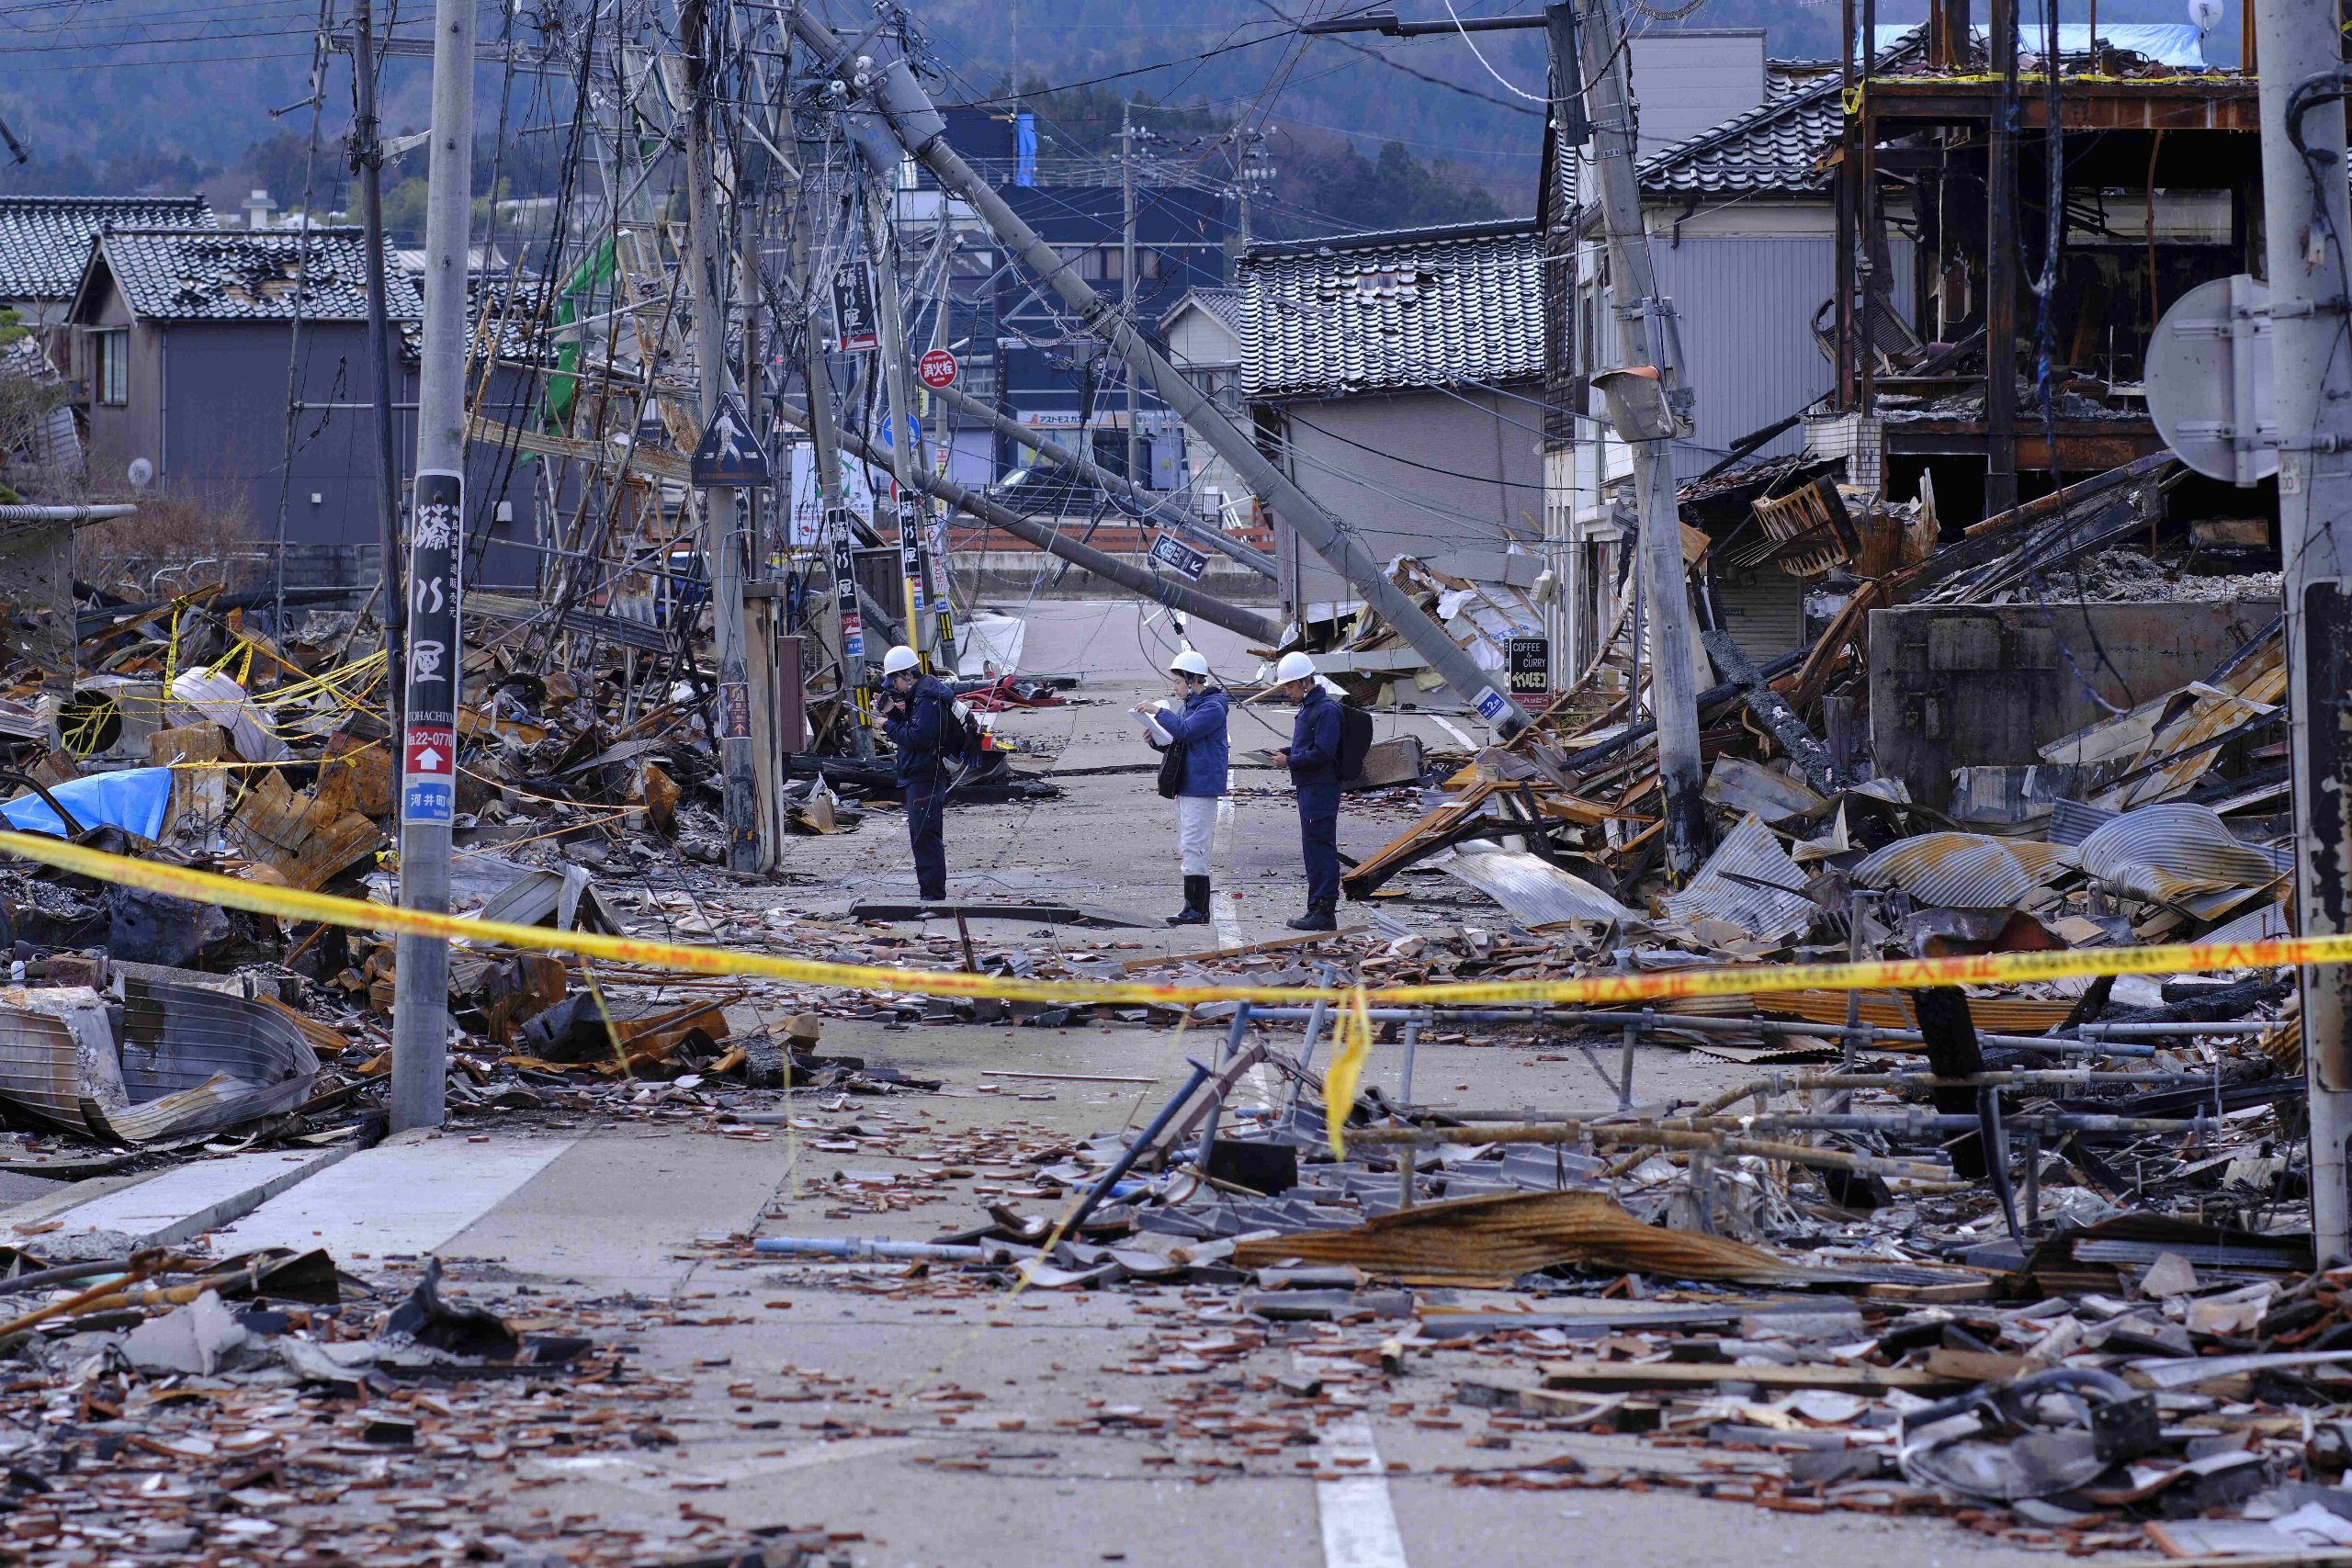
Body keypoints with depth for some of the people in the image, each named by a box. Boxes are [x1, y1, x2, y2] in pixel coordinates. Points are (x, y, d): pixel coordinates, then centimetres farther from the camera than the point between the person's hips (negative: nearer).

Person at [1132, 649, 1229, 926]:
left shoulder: (1212, 708, -12)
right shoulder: (1189, 705, 19)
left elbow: (1185, 730, -25)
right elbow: (1175, 741, 23)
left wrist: (1158, 712, -18)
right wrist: (1156, 737, 3)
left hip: (1201, 786, -10)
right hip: (1185, 786, 10)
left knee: (1193, 846, -12)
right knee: (1185, 847, 12)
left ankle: (1197, 909, -11)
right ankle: (1194, 906, 17)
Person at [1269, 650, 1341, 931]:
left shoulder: (1326, 710, -15)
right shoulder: (1308, 707, 17)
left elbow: (1322, 753, -21)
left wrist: (1289, 760, -14)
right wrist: (1285, 752, 10)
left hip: (1320, 789, -11)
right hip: (1309, 788, 11)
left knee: (1319, 848, -9)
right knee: (1314, 848, 13)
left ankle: (1324, 912, -8)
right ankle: (1318, 908, 19)